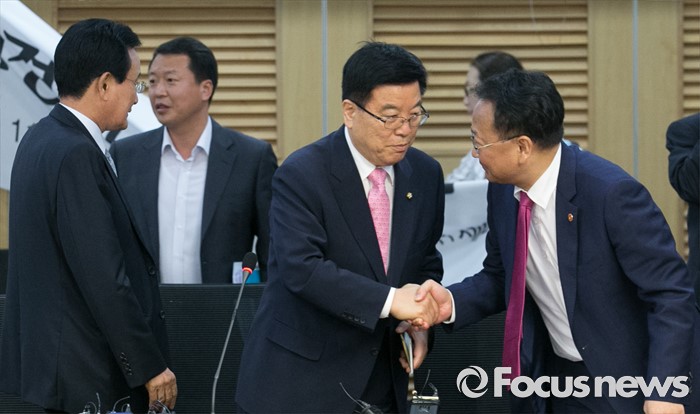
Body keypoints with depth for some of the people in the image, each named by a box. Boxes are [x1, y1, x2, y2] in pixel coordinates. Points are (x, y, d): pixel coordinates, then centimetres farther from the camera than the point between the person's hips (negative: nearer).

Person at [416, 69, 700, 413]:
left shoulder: (611, 193, -25)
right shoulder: (503, 191, -5)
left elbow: (672, 294, -21)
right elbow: (499, 278, 9)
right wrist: (453, 301, -11)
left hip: (632, 384, -6)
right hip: (558, 378, 6)